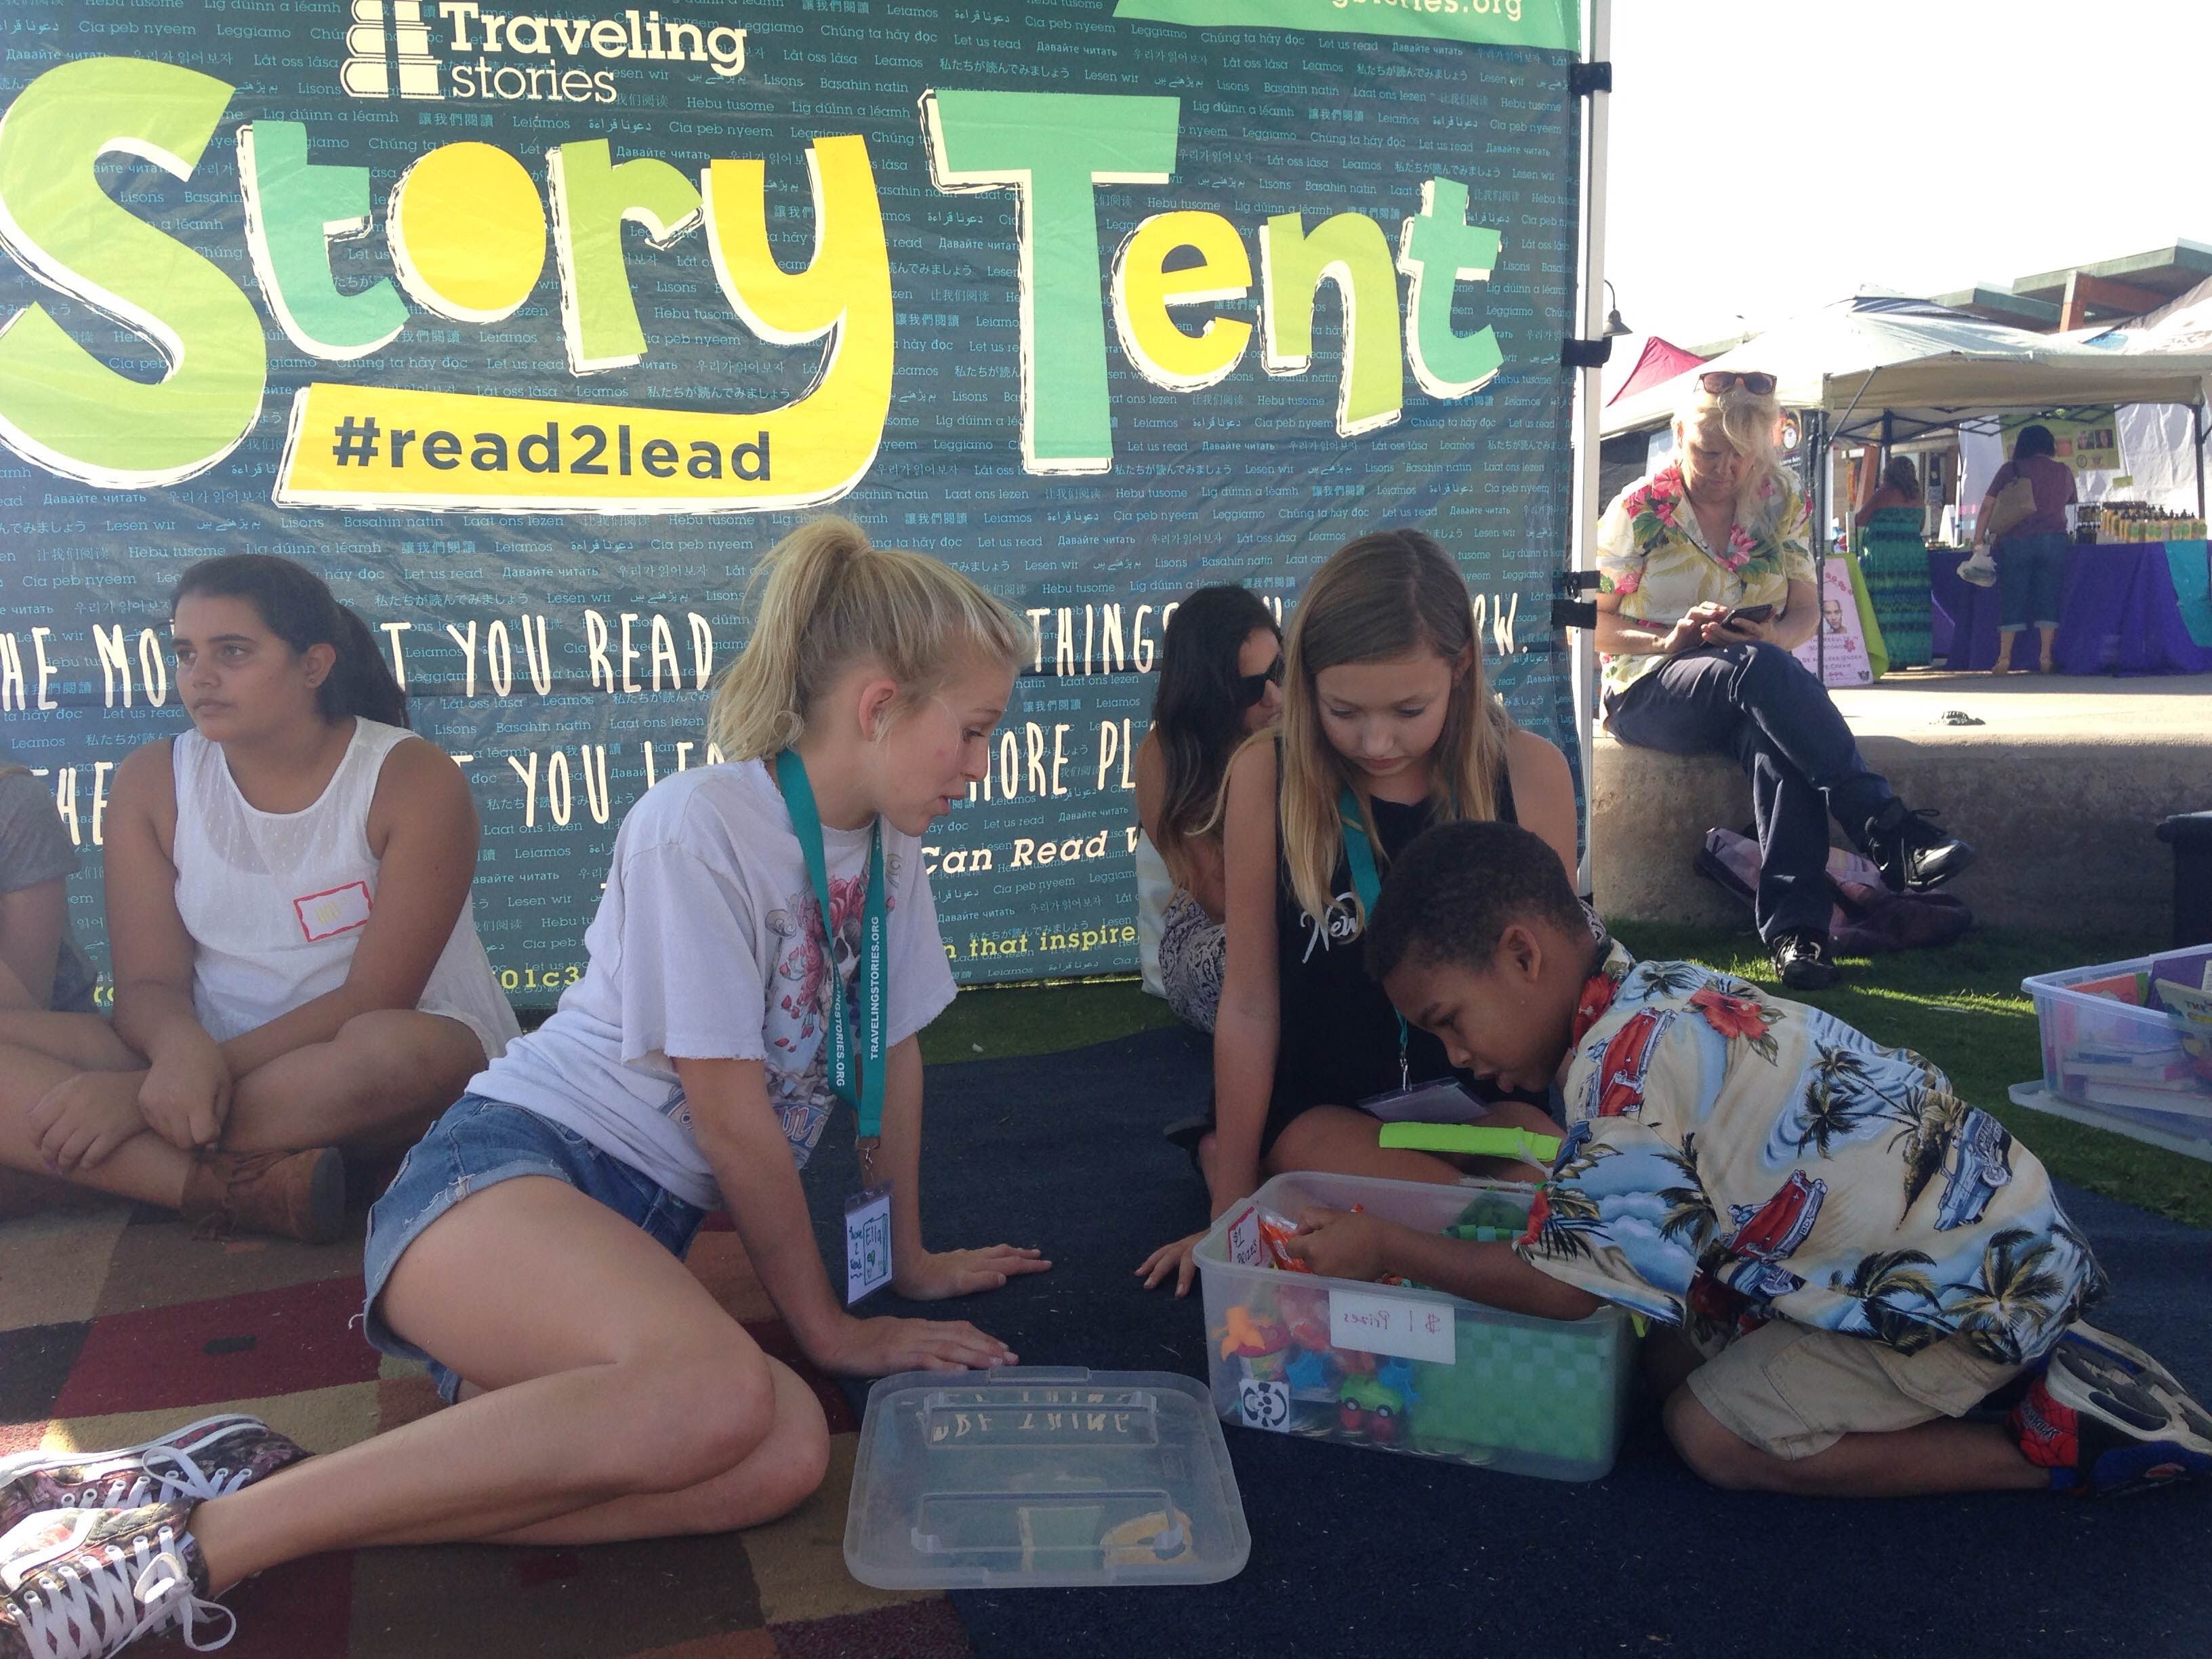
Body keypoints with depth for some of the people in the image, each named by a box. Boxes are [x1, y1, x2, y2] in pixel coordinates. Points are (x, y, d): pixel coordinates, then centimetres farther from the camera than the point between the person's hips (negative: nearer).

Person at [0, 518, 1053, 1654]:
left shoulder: (887, 845, 10)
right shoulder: (700, 823, -14)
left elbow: (893, 1048, 20)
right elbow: (730, 1117, -12)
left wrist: (910, 1257, 23)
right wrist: (824, 1325, -3)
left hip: (632, 1230, 7)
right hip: (506, 1168, -7)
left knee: (787, 1454, -25)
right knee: (722, 1391, -38)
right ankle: (200, 1541, -25)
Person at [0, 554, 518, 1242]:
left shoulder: (414, 778, -11)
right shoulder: (152, 780, 2)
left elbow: (376, 997, -17)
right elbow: (149, 982, -1)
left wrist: (142, 1091, -22)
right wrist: (183, 1051, -28)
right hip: (207, 1064, 4)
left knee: (396, 1049, -39)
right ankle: (237, 1188, -32)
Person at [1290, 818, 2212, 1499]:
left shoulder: (1626, 1058, -26)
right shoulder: (1662, 996, 4)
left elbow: (1564, 1285, -21)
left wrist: (1385, 1250, -13)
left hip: (1975, 1276, -10)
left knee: (1713, 1433, -10)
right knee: (1673, 1358, 7)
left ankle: (2060, 1443, -3)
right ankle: (2023, 1361, 12)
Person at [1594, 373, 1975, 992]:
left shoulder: (1781, 506, 9)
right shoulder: (1640, 509, 0)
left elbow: (1806, 610, 9)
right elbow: (1594, 622, 0)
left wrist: (1775, 636, -15)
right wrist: (1669, 639, -18)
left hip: (1753, 684, 3)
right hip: (1650, 691, -2)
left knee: (1775, 736, -37)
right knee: (1760, 668, -37)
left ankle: (1795, 928, -47)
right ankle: (1889, 831, -43)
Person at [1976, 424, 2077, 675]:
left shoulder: (2011, 469, 2)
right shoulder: (2064, 472, 9)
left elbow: (1988, 505, -2)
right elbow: (2069, 503, 20)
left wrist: (1979, 536, 3)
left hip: (2016, 542, -1)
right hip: (2054, 539, 2)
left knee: (2011, 599, 2)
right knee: (2048, 599, 3)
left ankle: (2004, 659, 0)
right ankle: (2046, 658, -2)